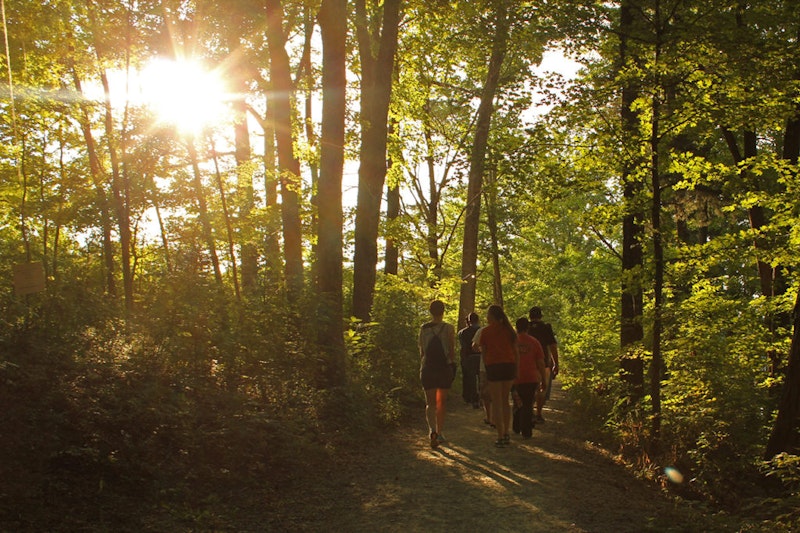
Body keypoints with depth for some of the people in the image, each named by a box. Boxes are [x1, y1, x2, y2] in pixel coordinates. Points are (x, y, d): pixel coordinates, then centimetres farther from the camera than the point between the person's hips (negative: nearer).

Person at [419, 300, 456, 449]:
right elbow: (452, 351, -3)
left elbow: (421, 350, 4)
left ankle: (432, 430, -16)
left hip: (428, 368, 0)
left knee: (430, 402, 6)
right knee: (441, 402, 13)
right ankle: (439, 433, 13)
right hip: (445, 367, 0)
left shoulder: (424, 328, 0)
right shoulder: (449, 328, -4)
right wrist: (452, 365, 8)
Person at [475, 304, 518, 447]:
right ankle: (506, 435, 19)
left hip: (493, 366, -4)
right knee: (505, 400, 17)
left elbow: (483, 352, -1)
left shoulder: (485, 331, -1)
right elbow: (515, 351, 8)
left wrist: (485, 366, 11)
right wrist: (516, 368, 13)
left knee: (496, 402, 1)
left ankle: (500, 437, -2)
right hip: (509, 365, 4)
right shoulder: (508, 329, 9)